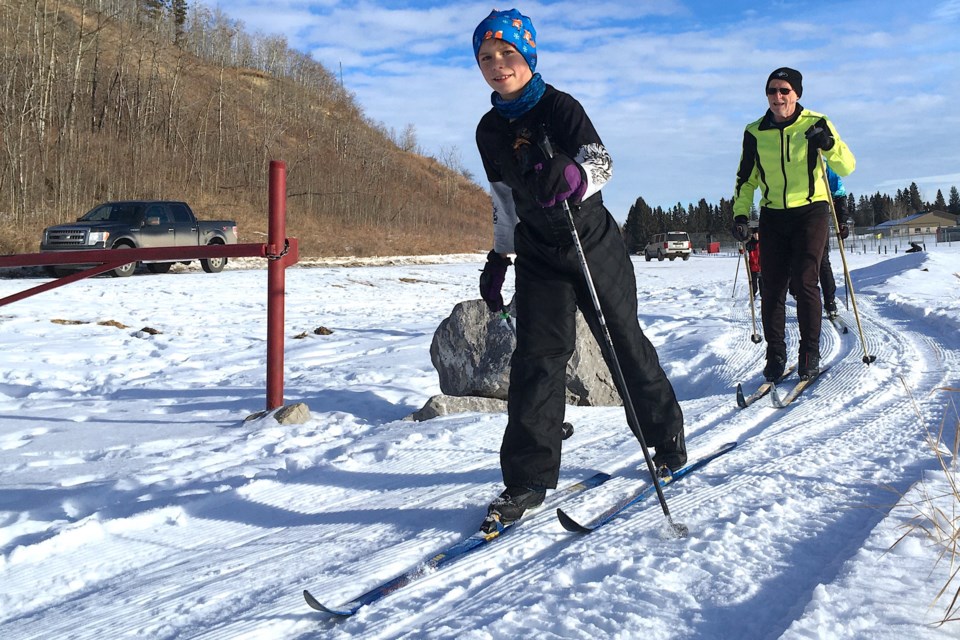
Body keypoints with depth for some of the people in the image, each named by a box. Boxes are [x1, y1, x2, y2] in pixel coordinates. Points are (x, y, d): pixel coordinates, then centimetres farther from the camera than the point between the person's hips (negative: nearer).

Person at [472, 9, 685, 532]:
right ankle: (527, 478, -3)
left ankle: (667, 437, 27)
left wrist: (573, 175, -46)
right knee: (537, 355, -6)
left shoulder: (560, 106, -11)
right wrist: (498, 260, 15)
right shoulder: (489, 131, 5)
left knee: (623, 341, 5)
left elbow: (601, 160, -24)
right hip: (537, 253, 4)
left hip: (593, 242, -3)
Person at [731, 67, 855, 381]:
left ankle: (810, 353, 3)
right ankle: (775, 355, 11)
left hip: (811, 211, -2)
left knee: (805, 282, -10)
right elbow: (746, 179, 12)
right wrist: (740, 215, 1)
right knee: (772, 287, 0)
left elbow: (847, 168, -9)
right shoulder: (755, 132, 1)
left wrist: (829, 143, -27)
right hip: (773, 216, 3)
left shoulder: (815, 124, -5)